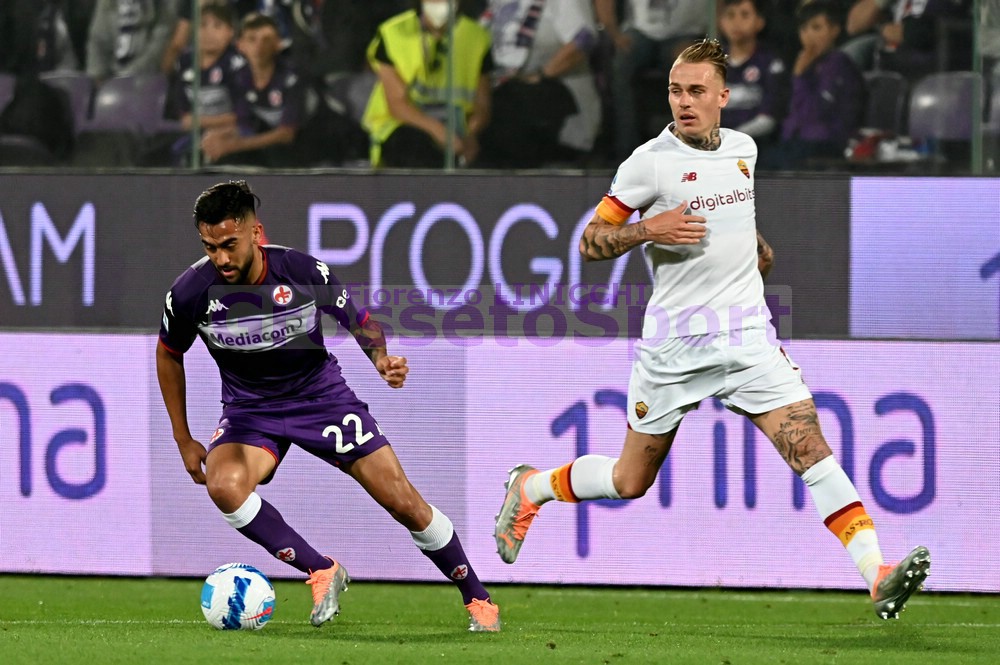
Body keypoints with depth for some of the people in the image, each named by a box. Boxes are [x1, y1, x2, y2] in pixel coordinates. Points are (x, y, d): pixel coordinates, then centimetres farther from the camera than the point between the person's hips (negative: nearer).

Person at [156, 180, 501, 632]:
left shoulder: (302, 272, -21)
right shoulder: (191, 292, -19)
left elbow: (356, 318, -2)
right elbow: (169, 355, 2)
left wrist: (381, 357, -23)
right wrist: (183, 440, 3)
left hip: (320, 394, 0)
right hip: (249, 408, 0)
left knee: (403, 501, -5)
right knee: (224, 484, -32)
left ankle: (476, 598, 17)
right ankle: (322, 572, -16)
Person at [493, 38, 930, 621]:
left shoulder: (744, 149, 8)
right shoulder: (651, 161, -9)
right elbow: (590, 242, -7)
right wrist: (648, 230, -21)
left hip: (747, 334, 3)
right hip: (674, 343, -3)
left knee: (810, 446, -14)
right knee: (631, 481, 10)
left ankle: (878, 575, -23)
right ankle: (531, 488, 38)